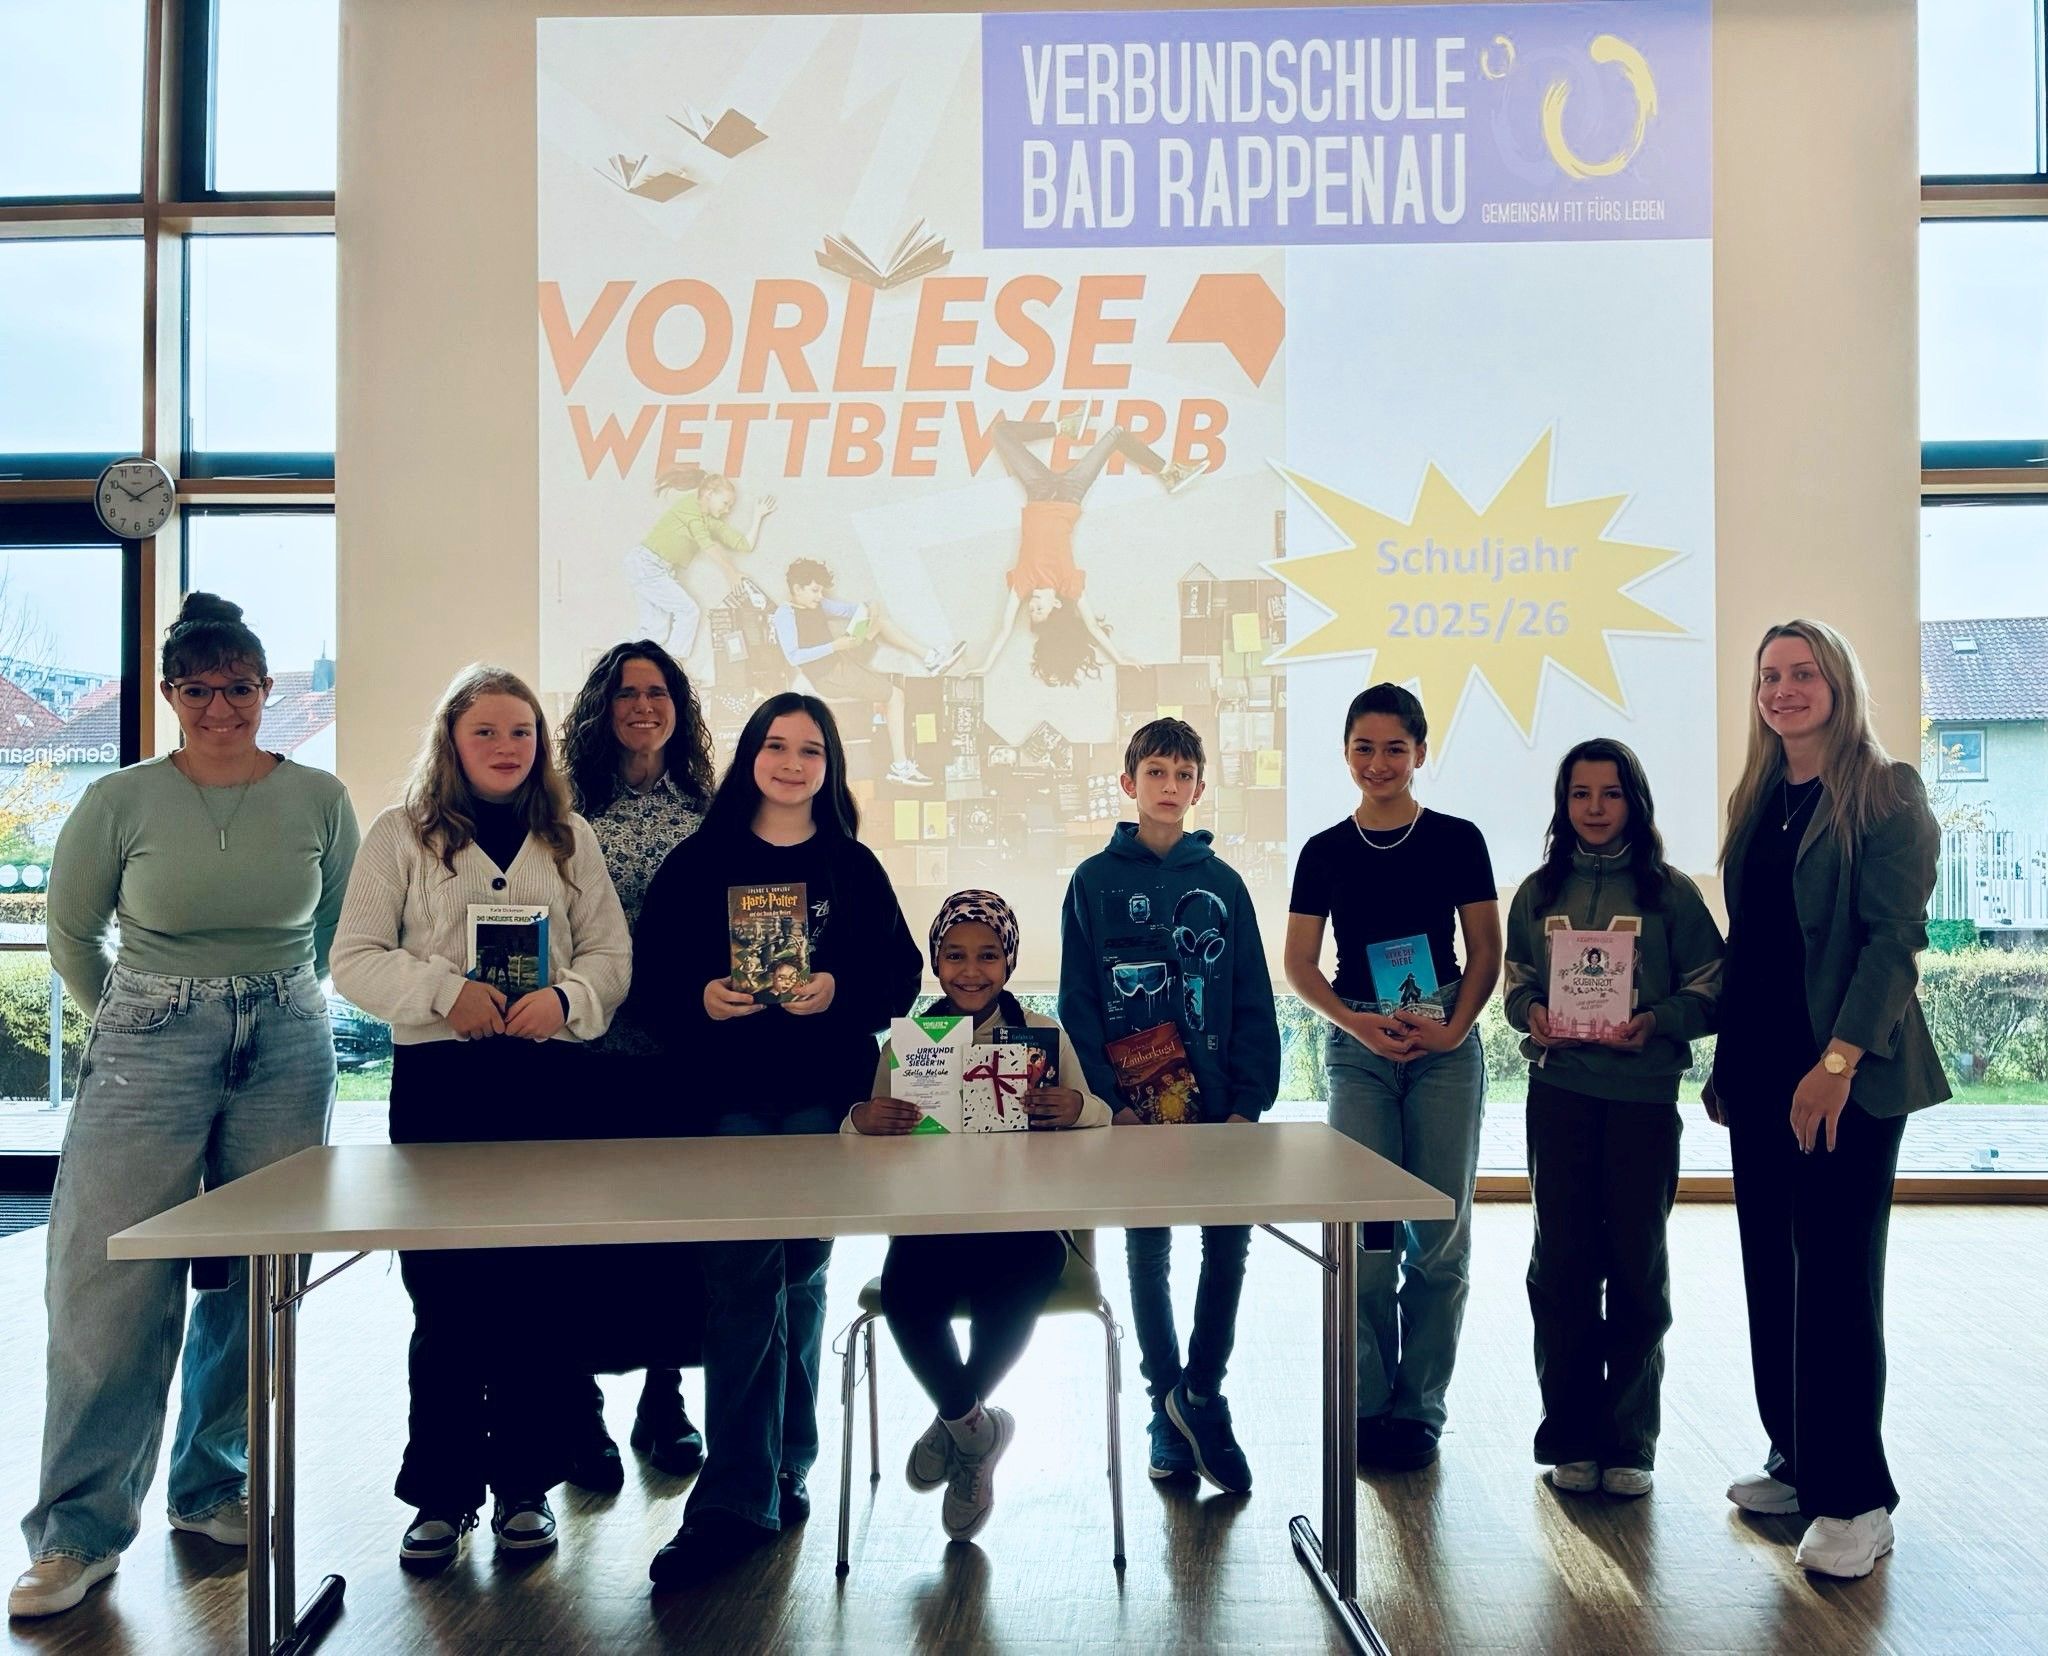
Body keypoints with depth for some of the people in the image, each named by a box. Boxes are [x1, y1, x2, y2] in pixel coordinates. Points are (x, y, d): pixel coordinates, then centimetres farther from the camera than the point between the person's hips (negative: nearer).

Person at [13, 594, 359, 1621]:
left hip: (285, 1052, 2)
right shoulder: (119, 803, -2)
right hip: (147, 1054, -1)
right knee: (113, 1284, -3)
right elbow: (71, 936, 10)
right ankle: (78, 1531, 10)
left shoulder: (319, 801, 2)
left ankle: (212, 1487, 25)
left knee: (257, 1280, 7)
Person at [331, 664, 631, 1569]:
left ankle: (523, 1485, 17)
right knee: (444, 1292, 2)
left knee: (536, 1289, 4)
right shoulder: (402, 834, 6)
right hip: (437, 1081, -1)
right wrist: (447, 991, -15)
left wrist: (563, 998, -14)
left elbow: (612, 954, 6)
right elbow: (355, 960, 0)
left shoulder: (570, 838, 12)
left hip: (548, 1079, 1)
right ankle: (442, 1492, 16)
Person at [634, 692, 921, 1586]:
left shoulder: (853, 866, 7)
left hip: (823, 1096, 1)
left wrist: (839, 993, -16)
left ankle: (779, 1471, 26)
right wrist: (699, 999, -18)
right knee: (741, 1282, -7)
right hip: (729, 1098, -1)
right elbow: (650, 973, 0)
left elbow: (900, 974, 2)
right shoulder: (698, 860, 5)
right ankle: (742, 1494, -1)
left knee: (799, 1275, 11)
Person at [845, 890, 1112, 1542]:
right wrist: (862, 1119, -19)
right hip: (930, 1224, 1)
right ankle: (975, 1428, 5)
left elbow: (1101, 1122, 1)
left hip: (1025, 1222, -1)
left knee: (1010, 1297, -32)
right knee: (904, 1294, -29)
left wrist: (1075, 1109, -23)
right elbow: (869, 1144, 5)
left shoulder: (1044, 1034, 6)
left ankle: (956, 1422, 4)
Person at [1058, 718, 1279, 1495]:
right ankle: (1168, 1405, 21)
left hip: (1218, 1102, 2)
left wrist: (1249, 1100, -4)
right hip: (1134, 1103, -1)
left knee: (1228, 1244, -4)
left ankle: (1200, 1393, 10)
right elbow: (1078, 1000, -2)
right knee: (1147, 1253, 8)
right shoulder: (1095, 881, 2)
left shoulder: (1222, 883, 8)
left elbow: (1253, 1000, 5)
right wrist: (1107, 1099, -11)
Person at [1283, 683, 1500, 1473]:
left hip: (1446, 1047, 0)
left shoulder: (1456, 840, 4)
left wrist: (1453, 1026, -11)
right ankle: (1367, 1405, 13)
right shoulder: (1325, 852, 5)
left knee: (1440, 1233, 4)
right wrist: (1358, 1023, -12)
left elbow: (1485, 952, 4)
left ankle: (1419, 1407, 17)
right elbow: (1300, 965, 4)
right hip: (1359, 1050, 0)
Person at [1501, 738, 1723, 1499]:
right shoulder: (1538, 892, 8)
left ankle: (1629, 1442, 17)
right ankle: (1572, 1438, 16)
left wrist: (1656, 1023, -17)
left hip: (1644, 1094, -2)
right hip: (1559, 1091, 2)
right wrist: (1533, 1016, -9)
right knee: (1562, 1260, 4)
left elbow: (1710, 987, 0)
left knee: (1636, 1264, 4)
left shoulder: (1671, 892, 1)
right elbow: (1515, 981, 12)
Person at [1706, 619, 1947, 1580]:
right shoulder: (1756, 802, 13)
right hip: (1761, 1070, 7)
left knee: (1835, 1273, -3)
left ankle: (1853, 1498, 8)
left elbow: (1894, 936, -14)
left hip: (1847, 1075, -6)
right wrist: (1726, 1062, 13)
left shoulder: (1885, 794, -6)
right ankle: (1796, 1462, 24)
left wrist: (1839, 1059, -22)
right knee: (1772, 1270, 11)